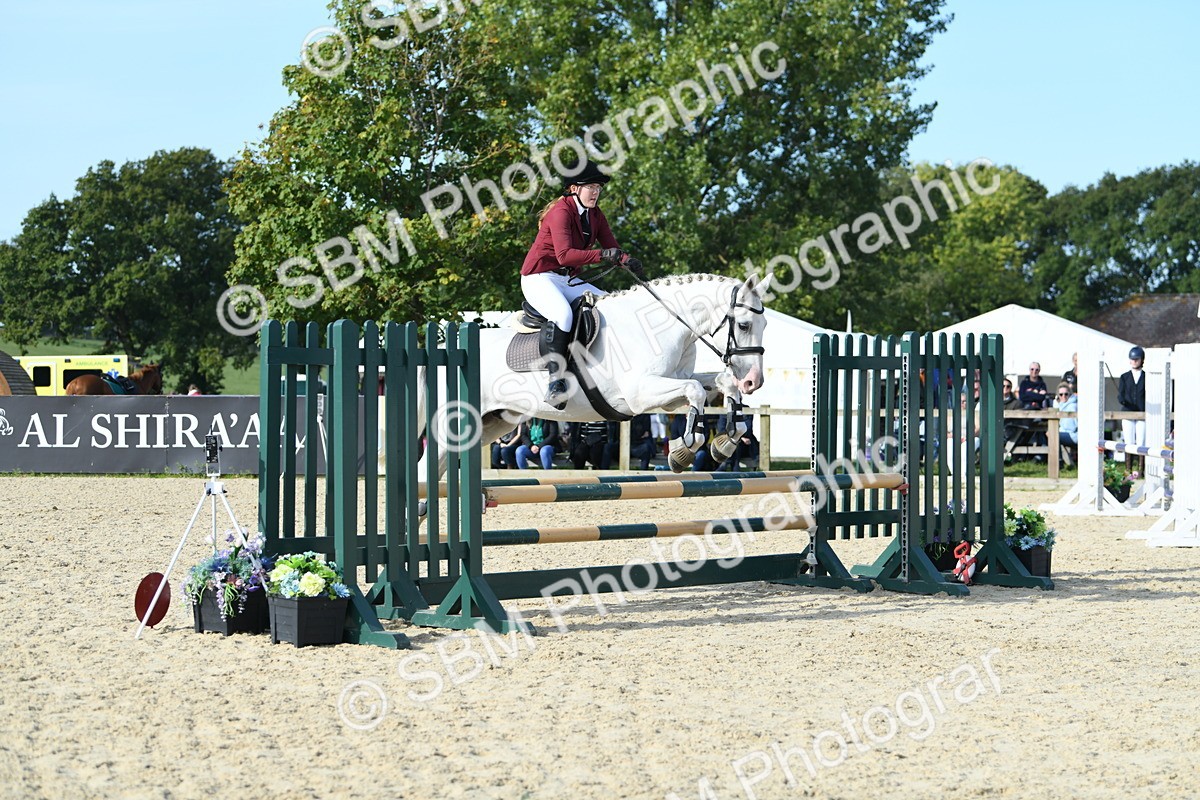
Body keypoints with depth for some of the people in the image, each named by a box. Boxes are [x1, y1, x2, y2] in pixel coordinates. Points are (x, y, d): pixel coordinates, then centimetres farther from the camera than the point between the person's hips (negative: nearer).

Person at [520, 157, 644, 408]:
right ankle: (555, 379, -38)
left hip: (569, 281, 9)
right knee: (562, 314, -36)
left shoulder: (595, 216, 10)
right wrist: (602, 255, -42)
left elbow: (612, 247, 6)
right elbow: (564, 254, -30)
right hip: (539, 278, -9)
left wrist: (627, 261, -18)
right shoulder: (561, 212, -17)